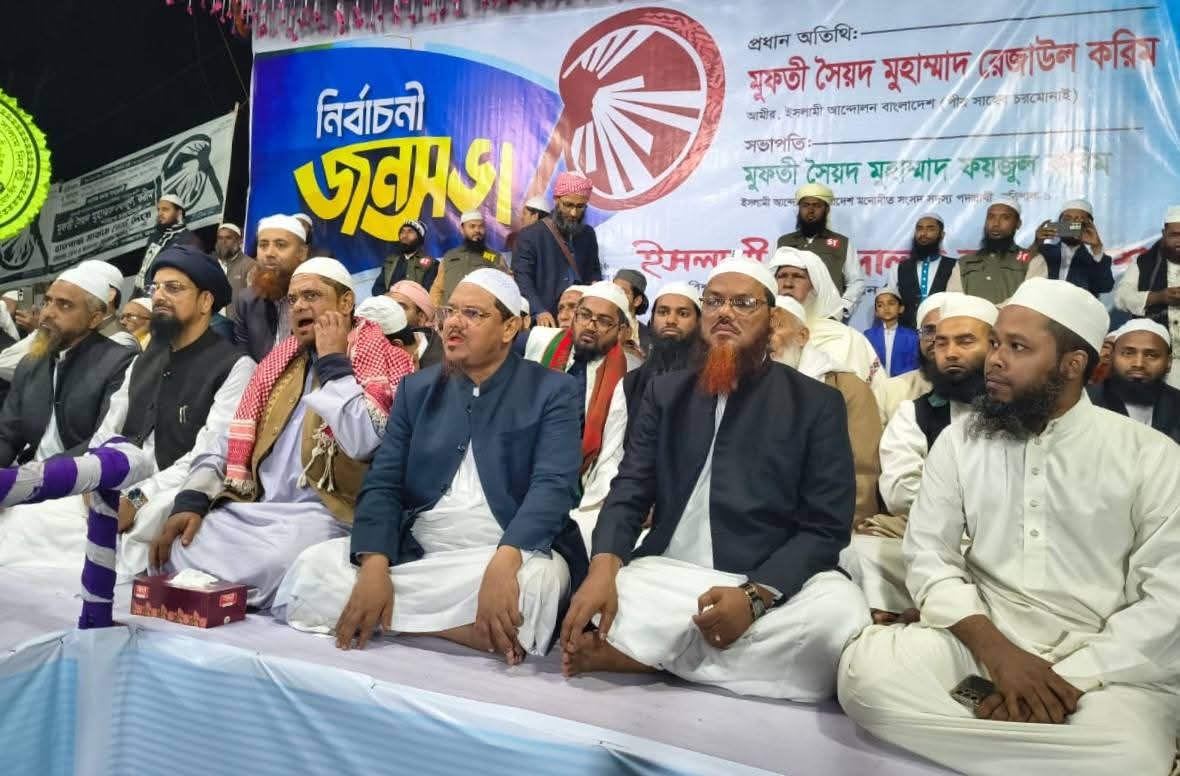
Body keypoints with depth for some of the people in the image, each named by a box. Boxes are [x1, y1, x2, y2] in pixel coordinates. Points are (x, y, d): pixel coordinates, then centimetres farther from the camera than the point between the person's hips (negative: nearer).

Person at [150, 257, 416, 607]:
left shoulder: (379, 359, -1)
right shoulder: (280, 359, 19)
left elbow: (363, 443, -19)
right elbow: (233, 441, 16)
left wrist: (333, 361, -10)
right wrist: (190, 502, 0)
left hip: (319, 514, -6)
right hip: (251, 509, 6)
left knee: (269, 563, -35)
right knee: (173, 550, -17)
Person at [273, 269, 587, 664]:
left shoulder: (553, 391, -1)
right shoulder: (417, 388, 11)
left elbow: (552, 486, -15)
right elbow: (382, 484, 3)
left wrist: (504, 562, -34)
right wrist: (374, 565, -16)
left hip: (514, 554, -4)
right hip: (415, 553, 5)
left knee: (531, 581, -38)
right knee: (313, 569, -19)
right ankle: (485, 635, -24)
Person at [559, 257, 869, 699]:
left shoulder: (817, 404, 4)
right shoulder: (667, 392, 12)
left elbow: (826, 527, -3)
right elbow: (630, 491, 5)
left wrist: (755, 594, -21)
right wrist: (603, 567, -16)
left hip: (775, 583, 0)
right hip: (667, 577, 1)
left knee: (839, 612, -34)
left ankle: (645, 654, -22)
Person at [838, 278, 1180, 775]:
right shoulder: (959, 441, 6)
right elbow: (929, 556, 1)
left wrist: (1069, 677, -17)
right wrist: (995, 649, -16)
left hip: (1108, 662, -2)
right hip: (983, 641, 3)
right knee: (865, 669, -27)